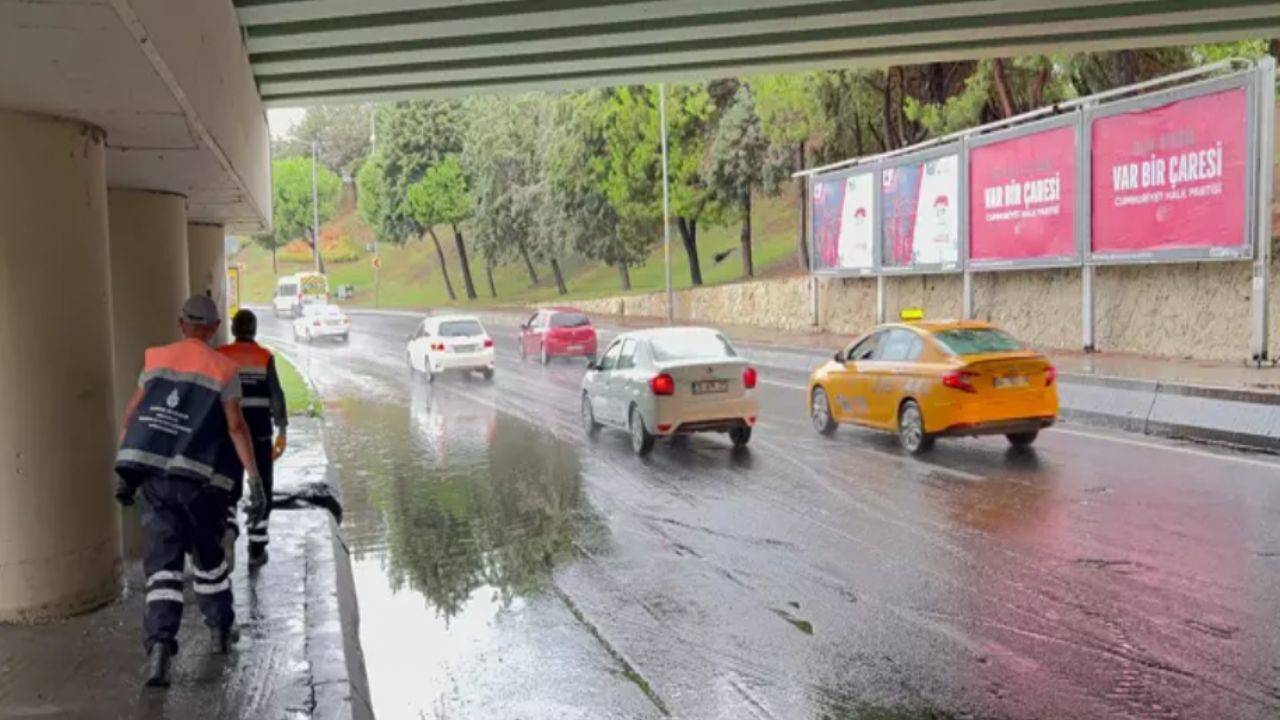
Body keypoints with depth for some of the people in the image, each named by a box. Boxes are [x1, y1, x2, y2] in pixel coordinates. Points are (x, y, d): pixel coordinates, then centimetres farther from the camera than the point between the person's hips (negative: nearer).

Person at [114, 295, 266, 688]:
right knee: (207, 555, 18)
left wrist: (124, 473, 13)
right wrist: (255, 482, -9)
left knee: (162, 561, 2)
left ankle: (160, 642, -15)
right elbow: (236, 427, -10)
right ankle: (221, 630, 31)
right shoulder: (223, 369, -3)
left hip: (154, 474, 2)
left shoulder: (157, 359, 7)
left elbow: (131, 418, 7)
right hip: (200, 478, -2)